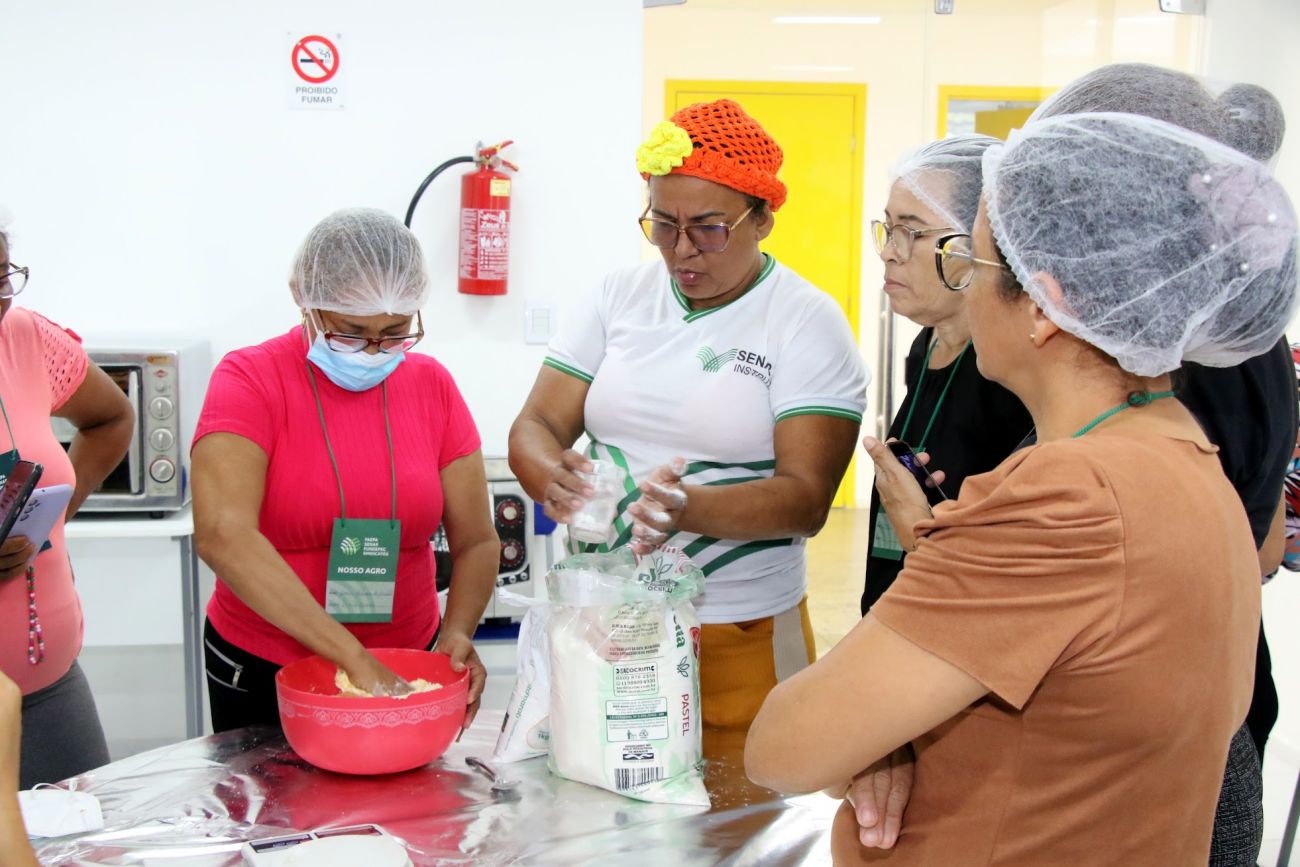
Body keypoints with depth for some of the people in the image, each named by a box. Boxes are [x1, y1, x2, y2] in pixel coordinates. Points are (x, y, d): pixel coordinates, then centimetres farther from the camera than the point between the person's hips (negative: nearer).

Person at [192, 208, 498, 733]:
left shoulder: (431, 385, -2)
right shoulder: (249, 380, -13)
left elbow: (476, 541, 0)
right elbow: (221, 535, -28)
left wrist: (457, 631, -20)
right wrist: (355, 658, -33)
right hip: (260, 677, -2)